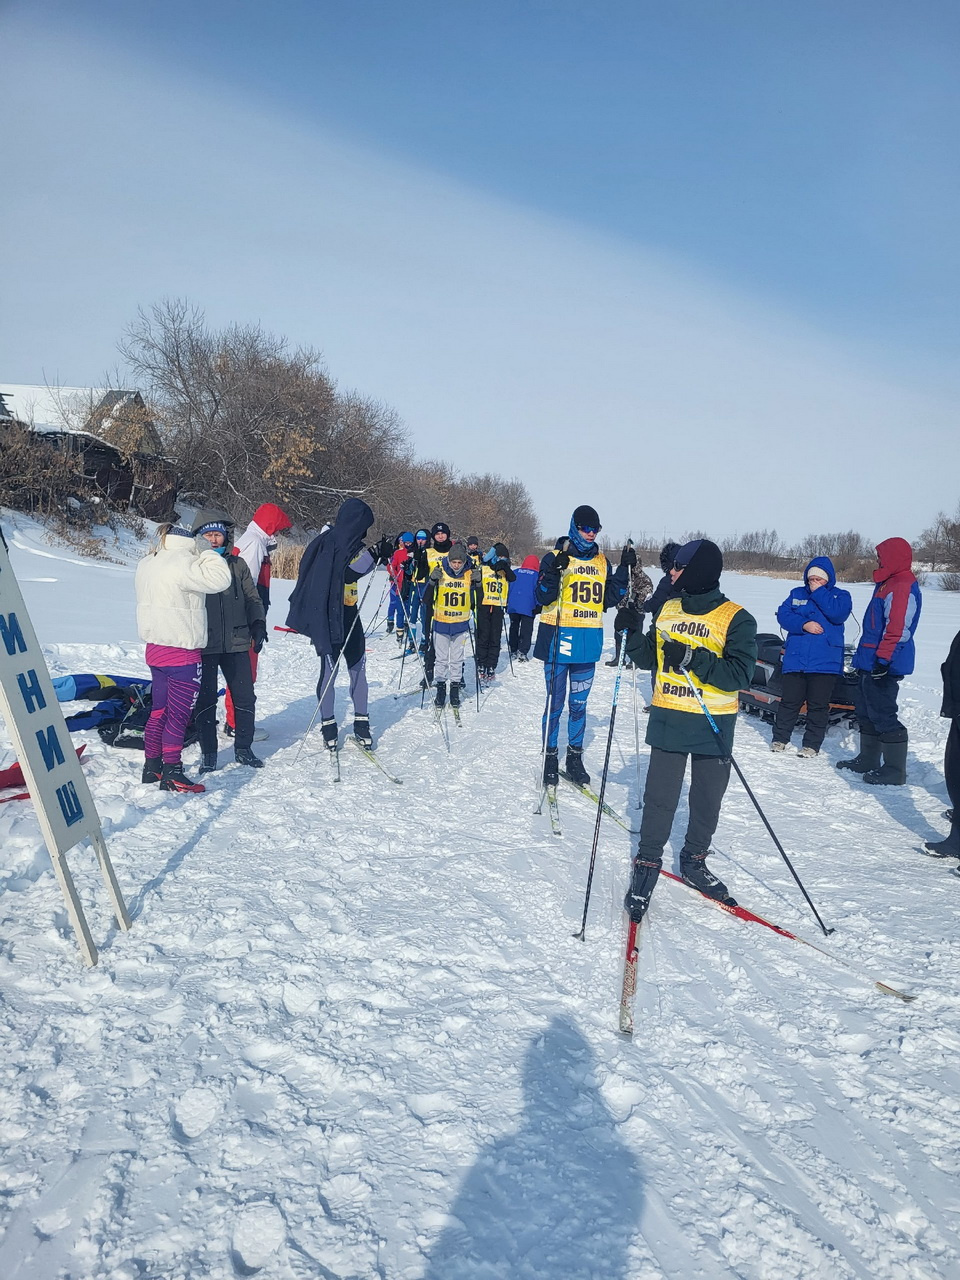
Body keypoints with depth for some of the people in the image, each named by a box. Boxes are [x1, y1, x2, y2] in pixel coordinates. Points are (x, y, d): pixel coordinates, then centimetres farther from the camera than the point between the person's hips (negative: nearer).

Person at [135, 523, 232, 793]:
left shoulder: (146, 565, 12)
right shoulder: (181, 564, -17)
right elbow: (218, 579, -20)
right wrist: (208, 554, -5)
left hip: (155, 647, 9)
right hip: (183, 652, -9)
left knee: (159, 710, 17)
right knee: (179, 714, -3)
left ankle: (151, 766, 25)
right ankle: (172, 773, 1)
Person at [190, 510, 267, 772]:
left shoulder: (237, 564, 9)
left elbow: (252, 598, 14)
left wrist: (258, 625, 3)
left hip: (236, 643, 2)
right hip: (203, 645, -2)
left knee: (245, 697, 5)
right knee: (205, 700, 2)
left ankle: (243, 748, 21)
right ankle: (208, 753, 15)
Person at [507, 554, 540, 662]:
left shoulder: (515, 573, 8)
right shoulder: (537, 575, -1)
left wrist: (506, 603, 16)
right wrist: (538, 606, 2)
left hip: (513, 606, 3)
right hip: (528, 608, -3)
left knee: (513, 628, 16)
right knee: (526, 630, 1)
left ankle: (513, 651, 20)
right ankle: (522, 652, -9)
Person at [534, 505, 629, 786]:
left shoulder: (602, 562, 10)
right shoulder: (555, 558, -5)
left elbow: (609, 599, 8)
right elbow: (542, 597, -12)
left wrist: (624, 571, -1)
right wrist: (555, 571, -27)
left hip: (588, 644, 4)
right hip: (558, 640, -4)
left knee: (579, 703, 13)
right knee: (555, 703, 3)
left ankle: (575, 757, 24)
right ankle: (550, 757, 15)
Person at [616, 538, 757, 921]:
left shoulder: (736, 619, -9)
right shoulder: (668, 610, 6)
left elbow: (739, 674, -18)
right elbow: (650, 659, 12)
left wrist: (693, 659, -27)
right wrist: (632, 633, -5)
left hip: (714, 727, -2)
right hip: (667, 720, 2)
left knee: (707, 800, 12)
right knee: (660, 796, 3)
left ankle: (694, 861, 32)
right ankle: (647, 864, 17)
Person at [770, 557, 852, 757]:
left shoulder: (840, 596, 6)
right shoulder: (797, 594, 12)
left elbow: (838, 613, -14)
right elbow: (783, 615, 1)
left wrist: (819, 592, -9)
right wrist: (803, 624, -14)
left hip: (825, 661, -2)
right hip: (795, 658, 2)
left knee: (818, 705, 2)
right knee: (789, 701, 5)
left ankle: (812, 743, 11)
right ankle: (780, 737, 18)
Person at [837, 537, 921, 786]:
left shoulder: (901, 588, -16)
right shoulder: (888, 585, 17)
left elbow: (897, 630, -24)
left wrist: (883, 660, -27)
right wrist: (865, 657, 25)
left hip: (884, 665, -11)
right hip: (871, 663, 11)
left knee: (883, 715, -7)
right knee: (866, 711, 18)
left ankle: (895, 770, 0)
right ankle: (868, 760, 29)